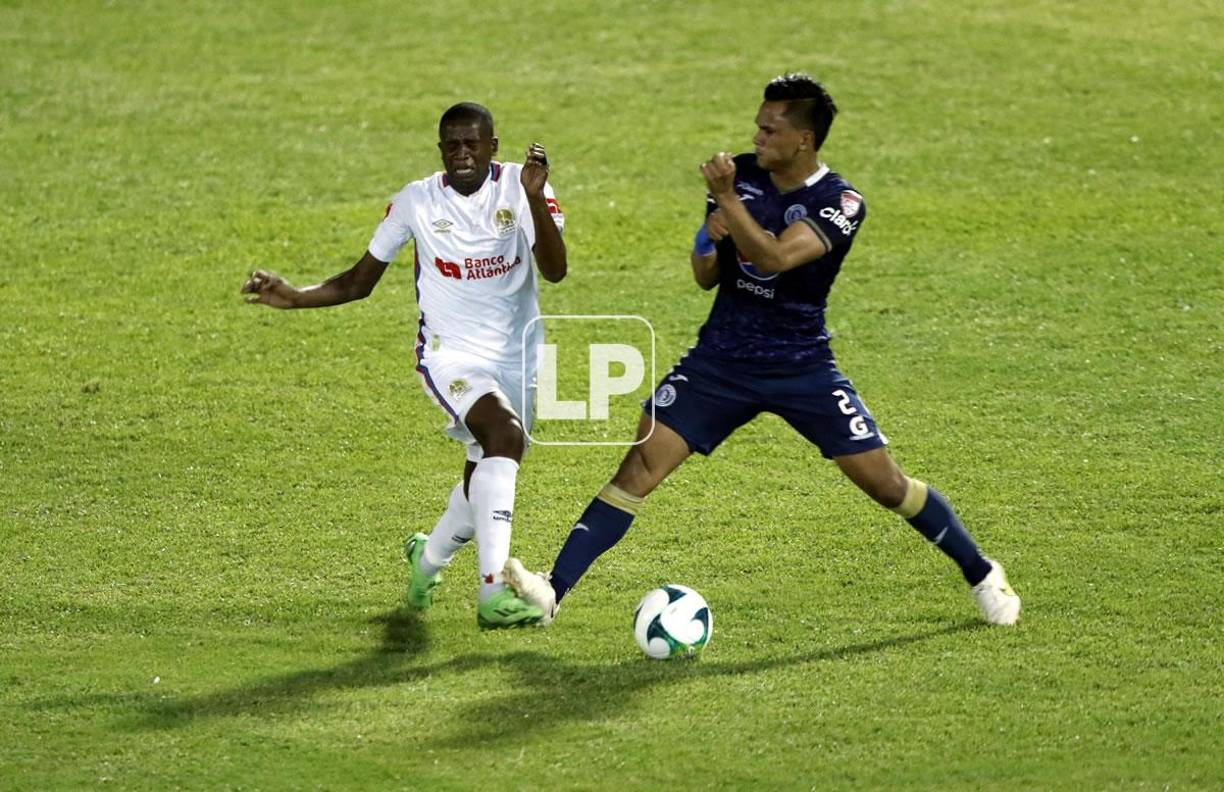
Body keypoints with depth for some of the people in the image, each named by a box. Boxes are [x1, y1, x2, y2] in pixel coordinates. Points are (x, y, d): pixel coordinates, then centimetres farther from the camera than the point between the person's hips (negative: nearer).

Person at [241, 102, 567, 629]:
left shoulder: (521, 187, -8)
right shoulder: (417, 202, -6)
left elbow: (555, 271, -22)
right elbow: (360, 281, 4)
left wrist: (535, 198, -35)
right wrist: (294, 298, -11)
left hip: (518, 355, 3)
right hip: (450, 353, -3)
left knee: (487, 481, 16)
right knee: (505, 433, -31)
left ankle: (428, 557, 50)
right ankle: (492, 593, -37)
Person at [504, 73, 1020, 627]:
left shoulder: (841, 203, -14)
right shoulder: (741, 173, -1)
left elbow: (776, 257, -31)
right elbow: (706, 278, 6)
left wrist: (727, 198, -29)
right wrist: (708, 241, -15)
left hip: (802, 366, -3)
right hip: (721, 358, 3)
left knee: (884, 482, -2)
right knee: (640, 465, -12)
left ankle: (982, 576, 20)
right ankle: (554, 590, -14)